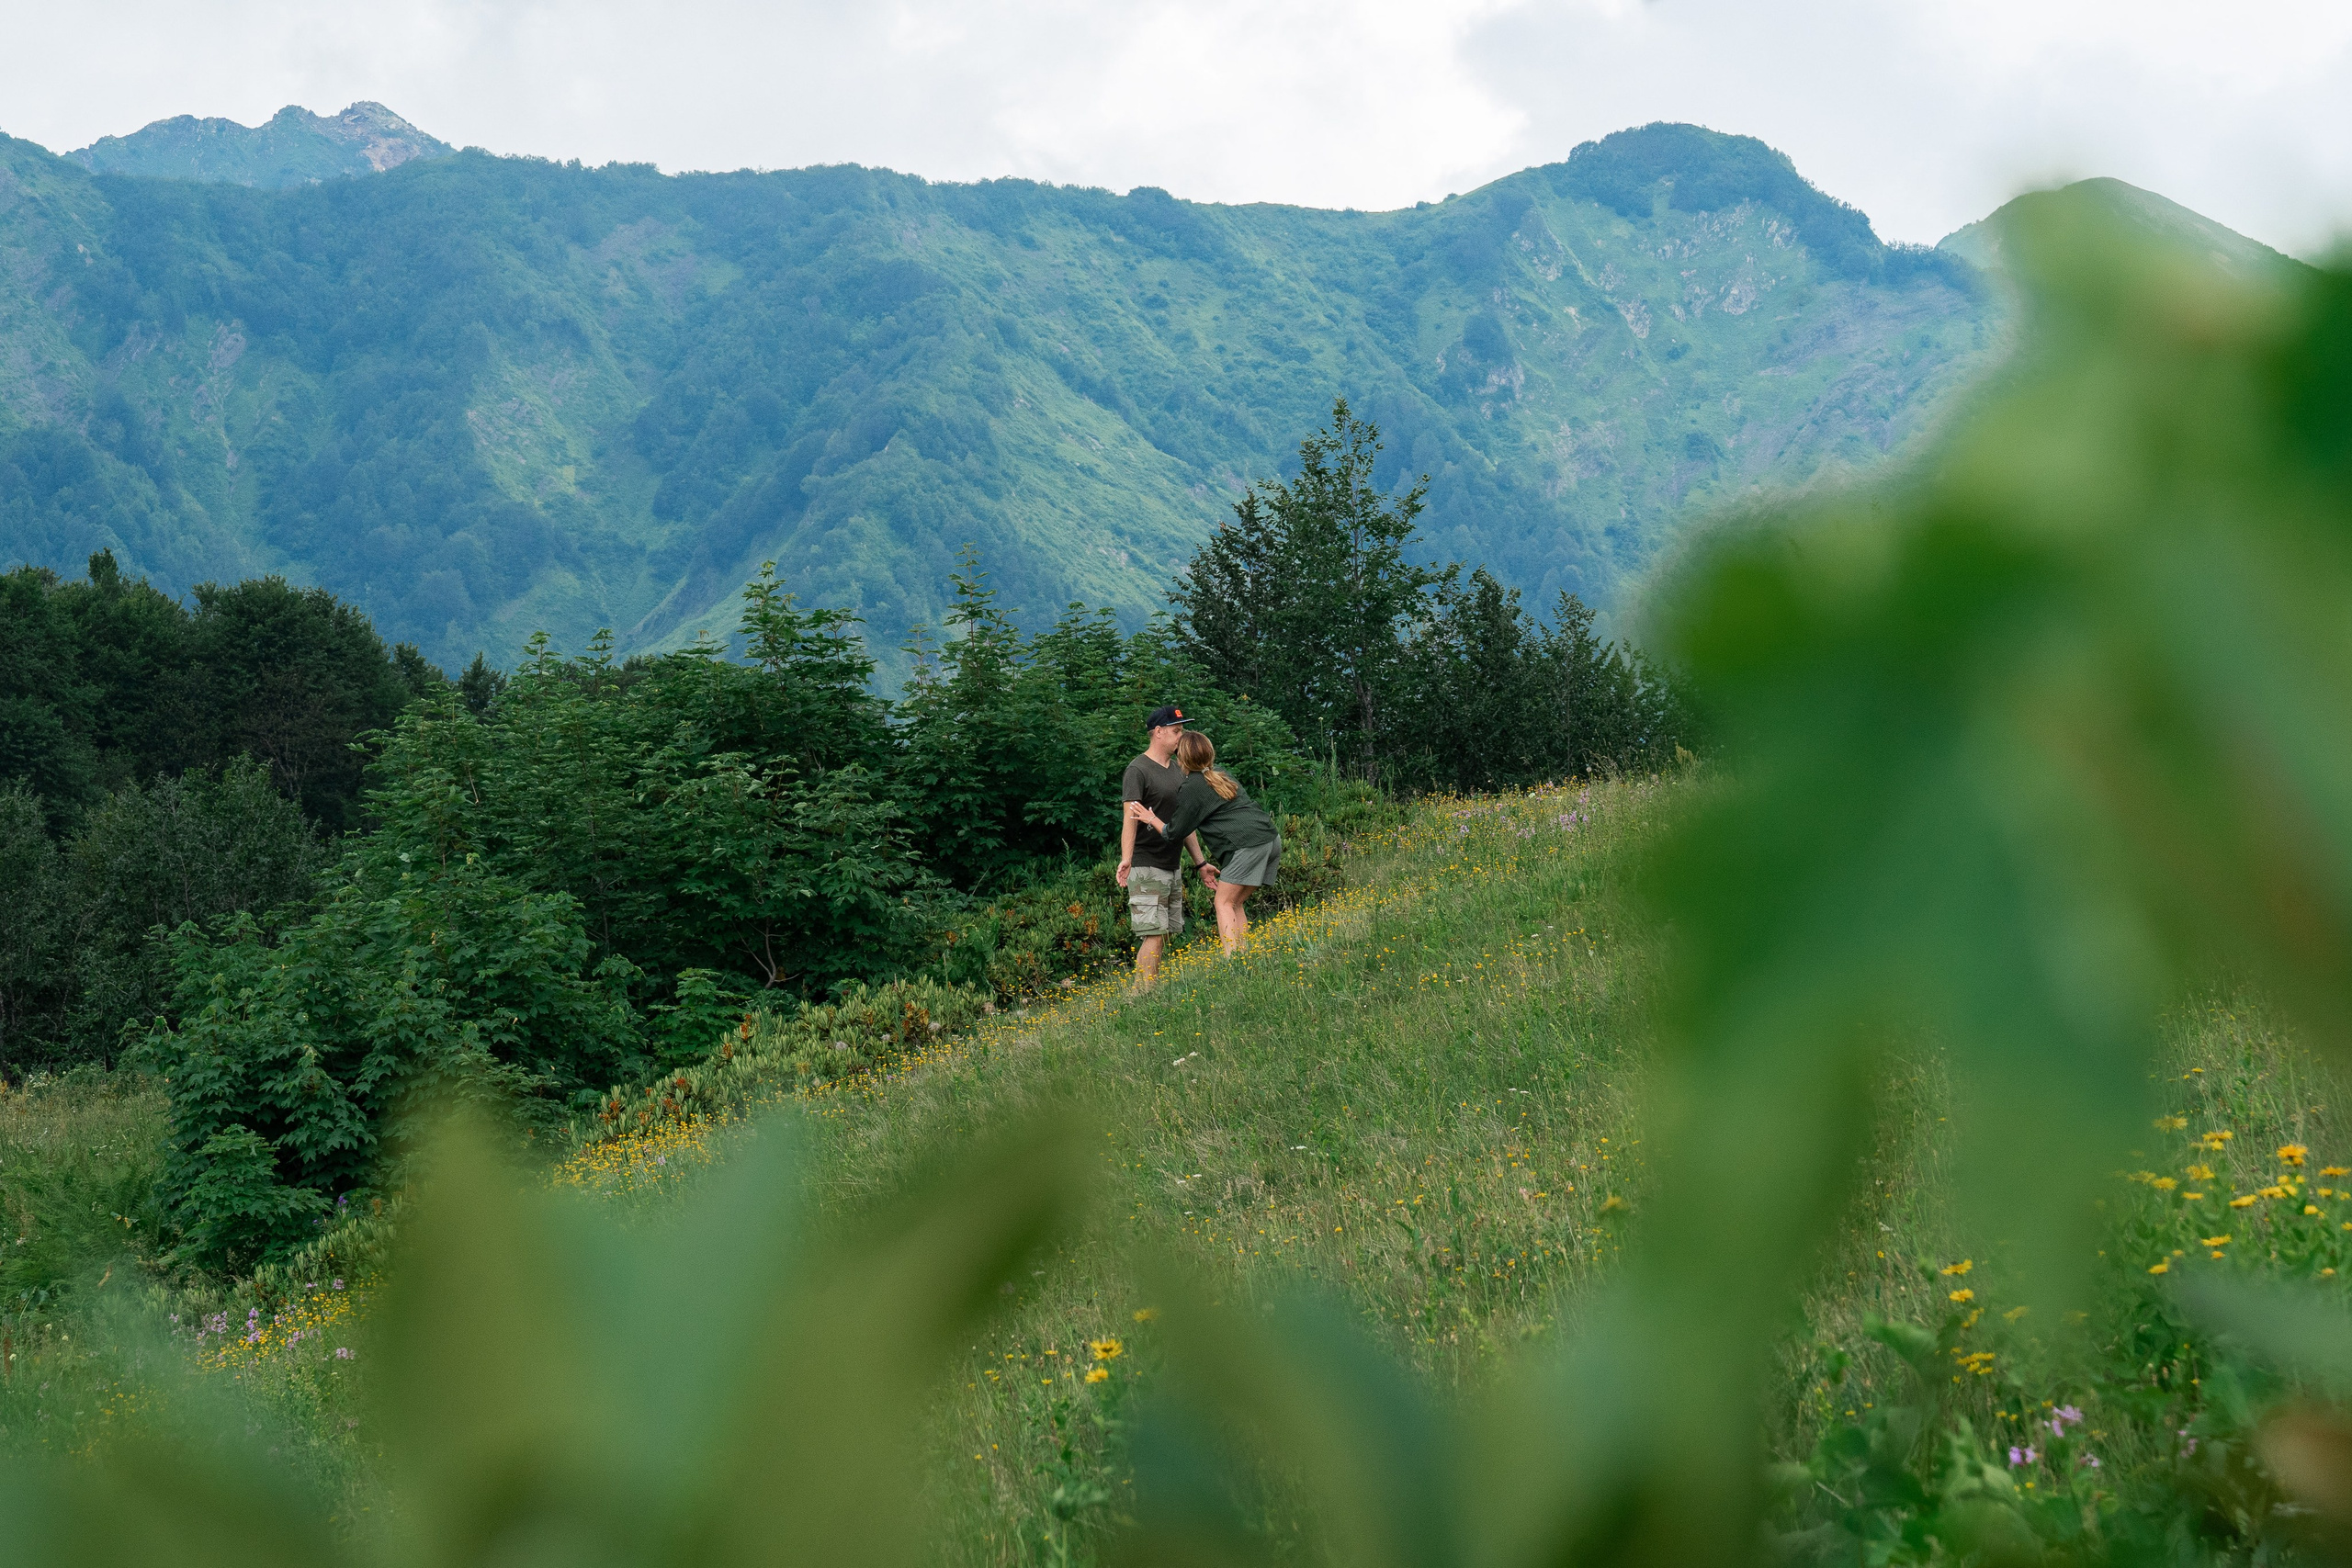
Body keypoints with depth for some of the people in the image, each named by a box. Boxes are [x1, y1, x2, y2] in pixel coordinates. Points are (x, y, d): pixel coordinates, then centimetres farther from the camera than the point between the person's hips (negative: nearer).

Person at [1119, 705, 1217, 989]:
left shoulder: (1177, 769, 16)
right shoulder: (1138, 771, -11)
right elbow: (1130, 817, -21)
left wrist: (1200, 863, 19)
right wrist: (1126, 859, -33)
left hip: (1173, 867, 9)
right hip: (1147, 868, -9)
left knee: (1167, 934, 8)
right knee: (1154, 935, -13)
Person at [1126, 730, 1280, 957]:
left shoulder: (1191, 788, -2)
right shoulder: (1221, 774, 24)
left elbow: (1175, 831, 5)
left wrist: (1151, 820, 17)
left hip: (1248, 843, -8)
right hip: (1271, 838, 8)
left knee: (1224, 903, -3)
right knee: (1235, 903, 14)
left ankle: (1232, 960, -15)